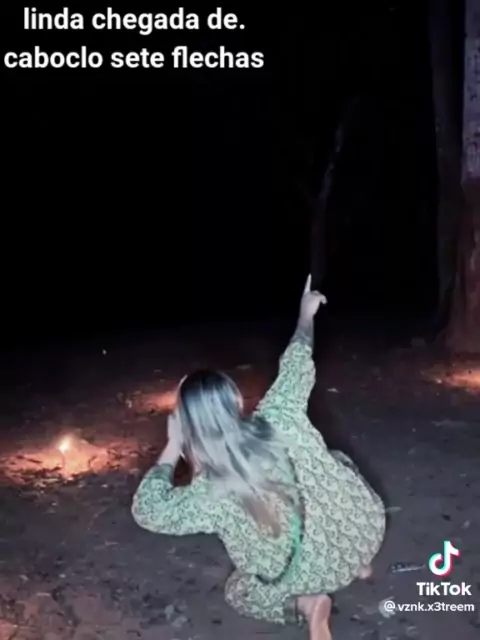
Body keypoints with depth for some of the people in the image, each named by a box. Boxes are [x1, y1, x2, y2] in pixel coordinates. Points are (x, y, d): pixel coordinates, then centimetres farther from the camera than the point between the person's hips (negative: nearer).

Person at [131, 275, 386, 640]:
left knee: (239, 591, 29)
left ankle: (305, 604, 0)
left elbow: (147, 511, -9)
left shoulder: (211, 493, -21)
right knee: (339, 466, 33)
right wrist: (306, 316, 17)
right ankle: (359, 564, 35)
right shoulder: (280, 420, -17)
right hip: (362, 532, 3)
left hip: (311, 576, -3)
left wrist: (172, 449, -5)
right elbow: (296, 369, 1)